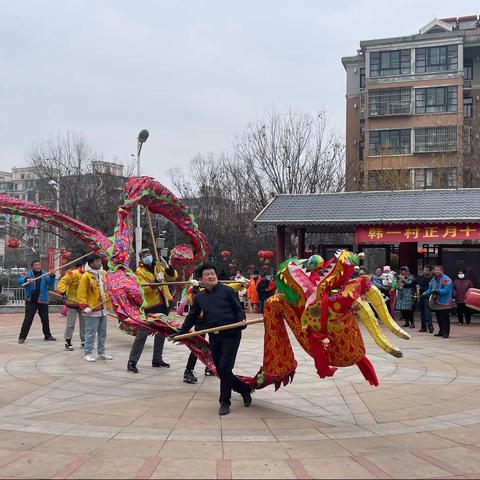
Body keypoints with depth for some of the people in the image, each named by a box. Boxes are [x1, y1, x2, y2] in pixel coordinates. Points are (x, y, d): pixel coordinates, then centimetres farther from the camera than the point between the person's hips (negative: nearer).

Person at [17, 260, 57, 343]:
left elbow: (50, 283, -6)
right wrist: (27, 280, -37)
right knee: (28, 319, -7)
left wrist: (52, 276, -27)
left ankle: (47, 336, 23)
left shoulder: (44, 274, 6)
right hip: (31, 301, -3)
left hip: (43, 300, 3)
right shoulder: (28, 274, -1)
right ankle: (22, 337, -2)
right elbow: (20, 280, -15)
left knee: (45, 319, 11)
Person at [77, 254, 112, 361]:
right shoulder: (86, 276, -12)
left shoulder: (103, 273, 9)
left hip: (103, 309, 7)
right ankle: (88, 354, 7)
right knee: (91, 333, -2)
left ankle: (102, 352, 24)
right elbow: (81, 293, -12)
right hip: (92, 310, -7)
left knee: (102, 332, 14)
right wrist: (84, 307, -18)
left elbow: (106, 289, 24)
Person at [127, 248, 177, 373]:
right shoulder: (140, 272, -6)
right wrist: (156, 281, -29)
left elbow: (173, 276, 5)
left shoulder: (158, 266, 10)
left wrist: (167, 267, -12)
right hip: (150, 306, -7)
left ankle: (157, 360, 27)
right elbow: (144, 289, -19)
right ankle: (132, 362, -5)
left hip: (163, 304, 7)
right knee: (142, 334, -8)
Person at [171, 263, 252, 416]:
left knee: (224, 368, -11)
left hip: (231, 334, -5)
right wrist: (180, 333, 16)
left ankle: (224, 402, 4)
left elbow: (238, 309, 0)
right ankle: (245, 389, 29)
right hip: (214, 337, 5)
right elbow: (192, 317, 20)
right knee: (221, 371, 7)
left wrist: (241, 321, -19)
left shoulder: (227, 291, -1)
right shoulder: (199, 297, 12)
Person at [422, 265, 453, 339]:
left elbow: (446, 290, -21)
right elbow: (430, 289, 16)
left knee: (445, 318, -6)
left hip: (444, 303, -7)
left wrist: (438, 291, -33)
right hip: (436, 303, 7)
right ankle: (441, 331, 25)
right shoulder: (433, 279, 13)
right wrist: (425, 293, -1)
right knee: (439, 318, 14)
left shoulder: (446, 279, -11)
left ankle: (446, 333, -1)